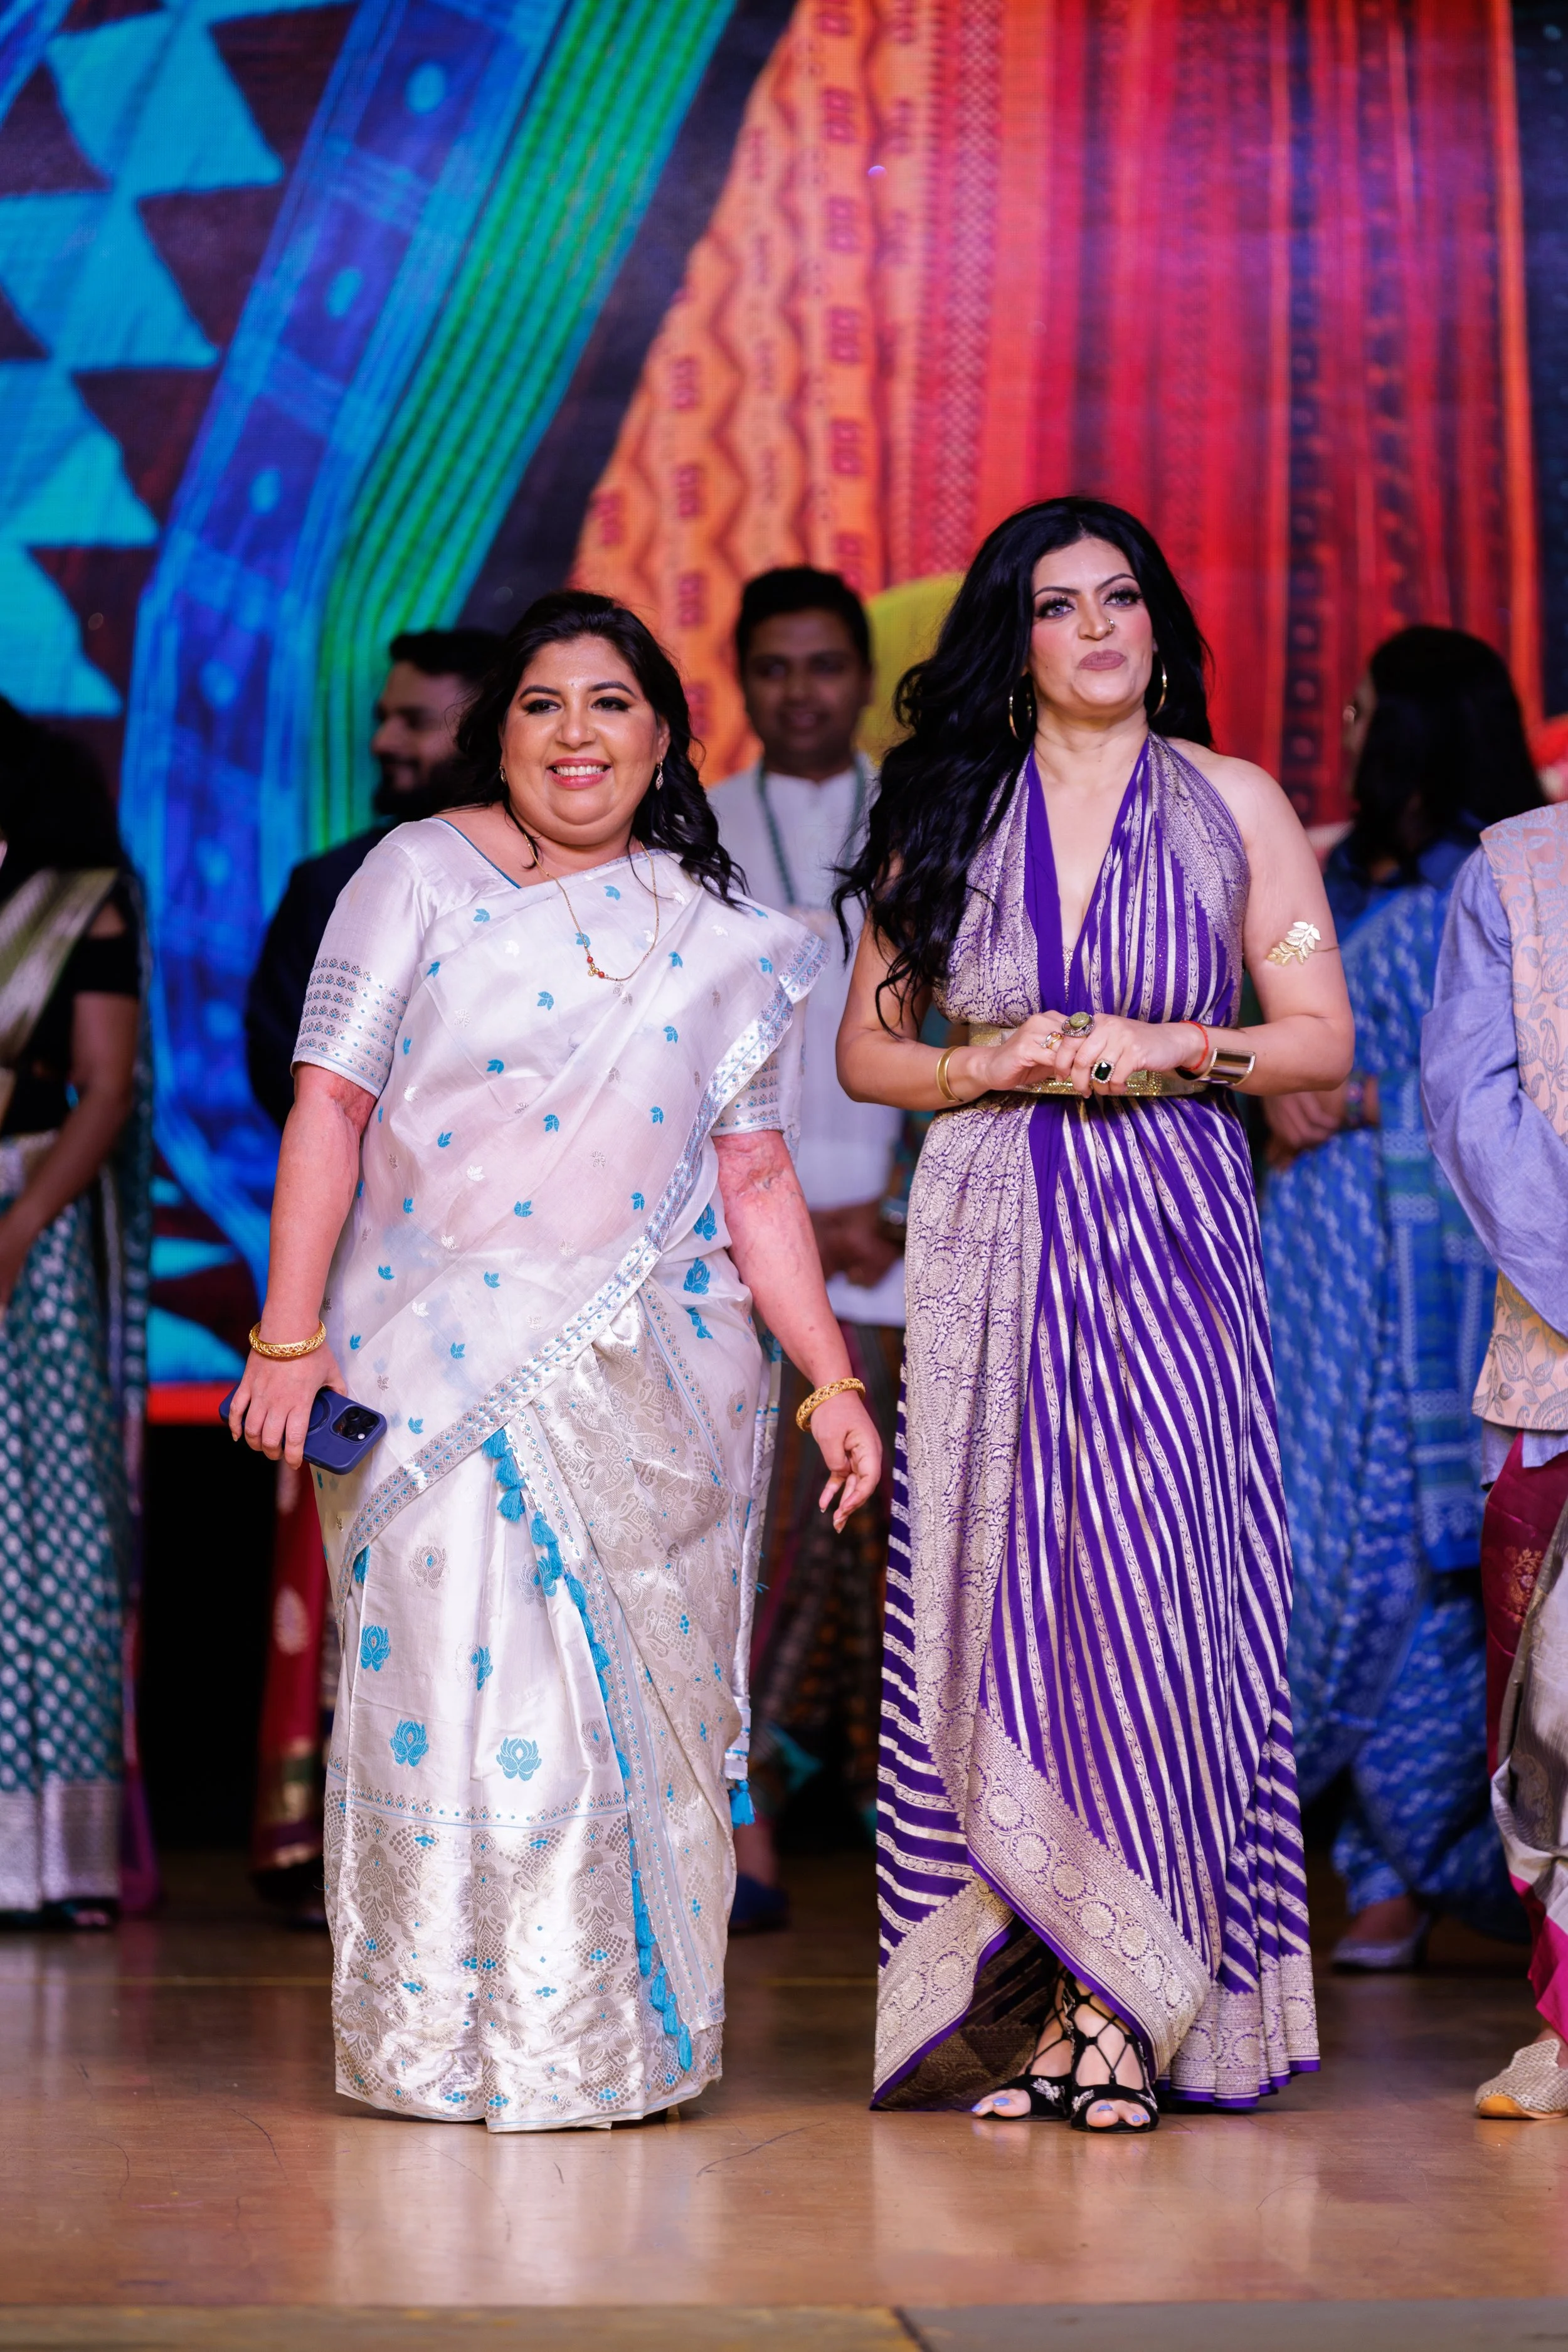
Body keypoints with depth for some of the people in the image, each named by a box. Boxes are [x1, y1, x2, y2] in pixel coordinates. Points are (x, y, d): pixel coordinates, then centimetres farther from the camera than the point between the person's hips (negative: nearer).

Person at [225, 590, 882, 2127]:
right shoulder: (418, 877, 5)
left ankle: (613, 2047, 11)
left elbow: (755, 1185, 13)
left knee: (631, 1703, 0)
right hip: (443, 1365, -2)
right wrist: (288, 1336, -8)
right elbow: (330, 1106, 0)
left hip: (648, 1381, 2)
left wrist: (834, 1380, 6)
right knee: (451, 1684, -8)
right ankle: (445, 2047, 3)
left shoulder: (719, 944, 12)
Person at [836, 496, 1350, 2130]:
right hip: (990, 1241, 1)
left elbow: (1321, 1037, 5)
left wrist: (1163, 1048, -10)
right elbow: (866, 1046, 13)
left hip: (1169, 1241, -1)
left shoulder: (1233, 803, 7)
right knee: (1000, 1595, -3)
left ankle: (1118, 2009, -4)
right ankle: (1027, 2002, 2)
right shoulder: (947, 814, 11)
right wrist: (991, 1068, -5)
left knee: (1152, 1589, -9)